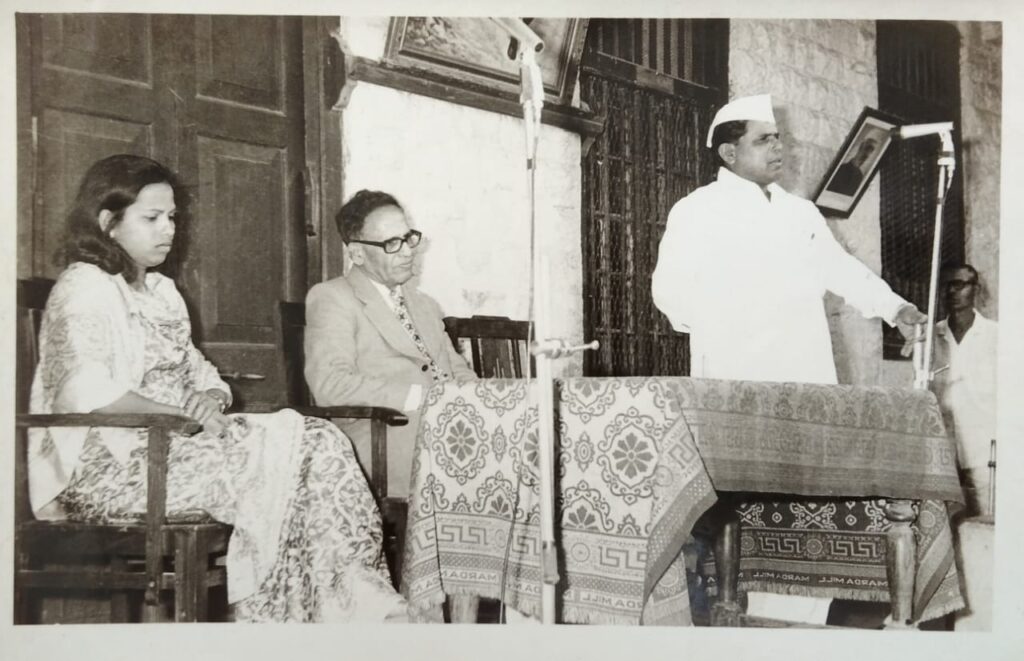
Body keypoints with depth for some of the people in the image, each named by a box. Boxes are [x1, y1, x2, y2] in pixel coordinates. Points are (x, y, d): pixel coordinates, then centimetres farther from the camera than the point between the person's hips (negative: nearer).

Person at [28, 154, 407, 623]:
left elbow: (199, 374, 19)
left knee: (319, 442, -15)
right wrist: (183, 415, -19)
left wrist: (211, 399, -5)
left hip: (172, 443, 8)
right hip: (110, 465, -8)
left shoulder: (162, 290, 22)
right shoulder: (83, 288, -6)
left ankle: (360, 604, -21)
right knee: (284, 446, -22)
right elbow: (83, 392, -21)